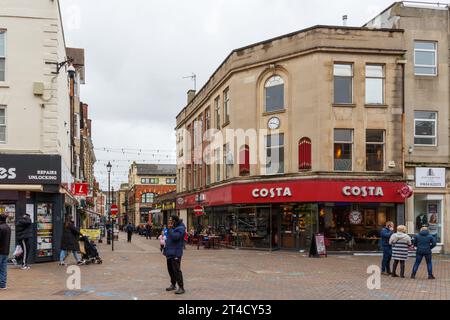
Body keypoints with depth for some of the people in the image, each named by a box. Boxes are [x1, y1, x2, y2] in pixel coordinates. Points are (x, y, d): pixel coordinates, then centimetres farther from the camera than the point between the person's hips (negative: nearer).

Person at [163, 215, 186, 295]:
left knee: (176, 270, -11)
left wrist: (170, 229, -18)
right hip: (170, 252, 10)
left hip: (175, 253, -10)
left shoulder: (180, 228, -15)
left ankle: (181, 287, -7)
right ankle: (173, 285, 29)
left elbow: (175, 237, -28)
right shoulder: (173, 228, 15)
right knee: (170, 269, 17)